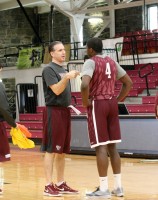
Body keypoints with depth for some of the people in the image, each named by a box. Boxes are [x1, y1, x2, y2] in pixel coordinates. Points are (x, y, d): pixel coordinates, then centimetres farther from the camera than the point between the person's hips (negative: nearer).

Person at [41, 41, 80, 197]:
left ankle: (61, 184, 15)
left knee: (62, 150, 10)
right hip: (53, 111, -9)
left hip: (65, 111, 9)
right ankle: (48, 186, -7)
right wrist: (67, 77, -29)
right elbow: (56, 90, -18)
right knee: (51, 150, -8)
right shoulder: (49, 69, -8)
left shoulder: (63, 70, 17)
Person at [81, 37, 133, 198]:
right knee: (112, 146, 11)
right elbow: (128, 83, 17)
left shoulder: (90, 62, -10)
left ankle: (104, 189, -7)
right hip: (111, 103, 7)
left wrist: (85, 102, -11)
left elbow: (85, 85, -26)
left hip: (97, 104, -7)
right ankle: (118, 187, 13)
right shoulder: (112, 62, 13)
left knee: (101, 146, -7)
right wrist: (117, 100, 15)